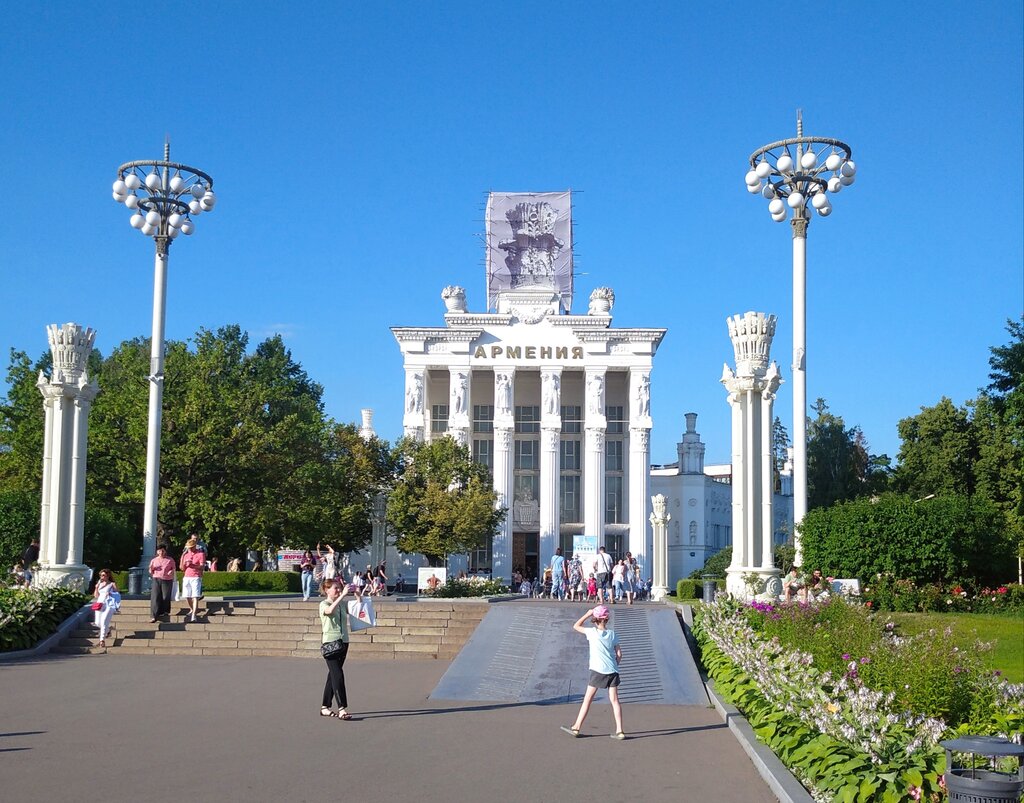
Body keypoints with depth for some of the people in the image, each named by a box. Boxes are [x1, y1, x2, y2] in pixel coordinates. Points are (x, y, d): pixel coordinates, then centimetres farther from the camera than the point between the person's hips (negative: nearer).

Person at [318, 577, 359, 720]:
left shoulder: (343, 605, 13)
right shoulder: (324, 604, -6)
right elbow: (330, 610, -29)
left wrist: (357, 593, -2)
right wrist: (343, 595, -32)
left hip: (343, 643, 7)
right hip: (330, 643, -7)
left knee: (333, 676, 12)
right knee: (338, 676, -14)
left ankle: (325, 707, 20)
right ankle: (342, 709, -19)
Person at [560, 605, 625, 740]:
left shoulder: (592, 632, -9)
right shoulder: (612, 634, 4)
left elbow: (576, 626, 2)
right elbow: (619, 654, 6)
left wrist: (588, 614, 3)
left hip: (598, 671, -4)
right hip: (612, 671, 4)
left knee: (587, 699, 4)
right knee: (614, 701, 6)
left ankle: (576, 728, 10)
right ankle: (619, 731, 4)